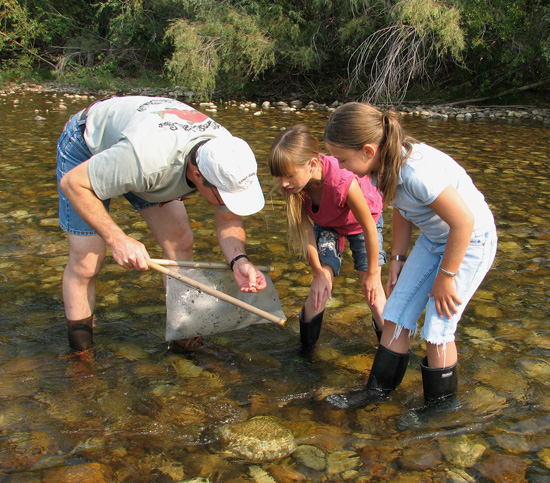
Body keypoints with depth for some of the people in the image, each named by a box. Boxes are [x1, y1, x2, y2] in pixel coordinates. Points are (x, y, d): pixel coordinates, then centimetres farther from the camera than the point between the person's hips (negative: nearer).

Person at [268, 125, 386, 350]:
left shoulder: (344, 182, -46)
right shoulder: (295, 184, -32)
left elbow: (370, 229, -31)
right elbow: (305, 228, -17)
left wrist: (372, 273, -17)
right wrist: (318, 272, -14)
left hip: (360, 222, -3)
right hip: (326, 224, 3)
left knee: (371, 287, -4)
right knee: (323, 281, -10)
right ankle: (305, 348, 6)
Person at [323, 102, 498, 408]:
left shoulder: (418, 171, -35)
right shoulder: (385, 165, -8)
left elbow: (463, 222, -29)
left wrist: (445, 276, -18)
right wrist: (398, 259, 10)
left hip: (471, 241, -8)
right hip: (433, 239, 8)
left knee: (437, 329, -3)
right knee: (397, 314, 7)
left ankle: (441, 404, 19)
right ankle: (379, 389, 22)